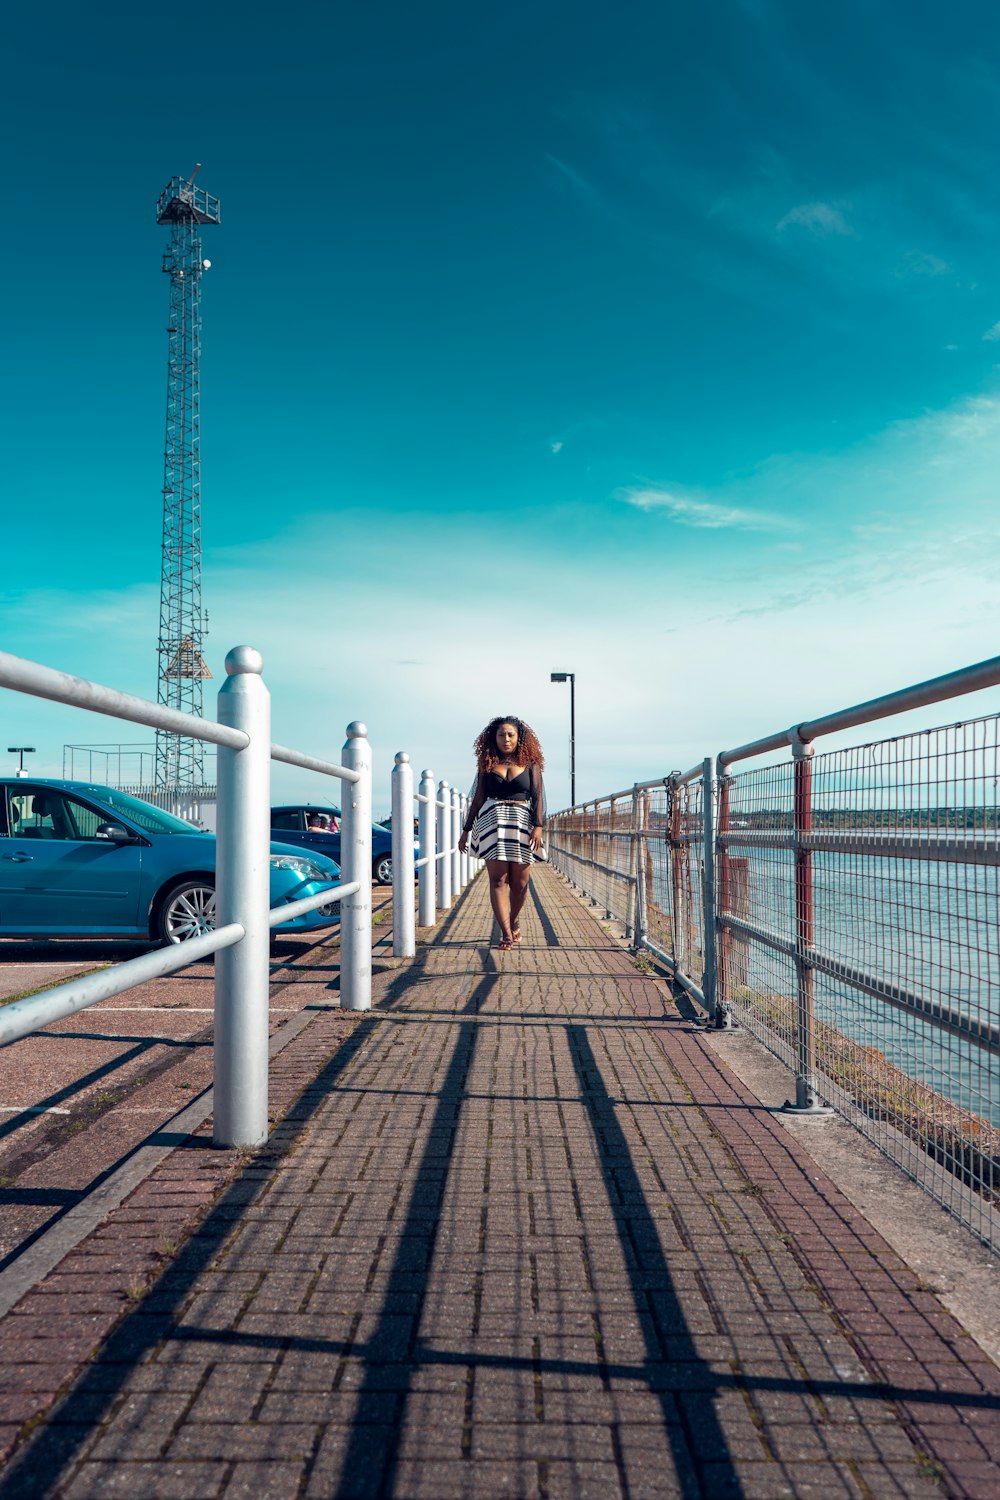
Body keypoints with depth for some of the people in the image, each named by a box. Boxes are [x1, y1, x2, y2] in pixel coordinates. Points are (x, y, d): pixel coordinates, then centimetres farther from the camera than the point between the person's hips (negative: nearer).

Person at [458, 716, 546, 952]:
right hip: (492, 821, 0)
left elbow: (538, 796, 4)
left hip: (522, 822, 0)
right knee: (498, 879, -9)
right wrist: (467, 830, 14)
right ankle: (506, 934, -13)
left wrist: (538, 826, -9)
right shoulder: (487, 764, 12)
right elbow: (478, 799, 15)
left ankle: (514, 921, 27)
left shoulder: (530, 763, 9)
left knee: (520, 883, 1)